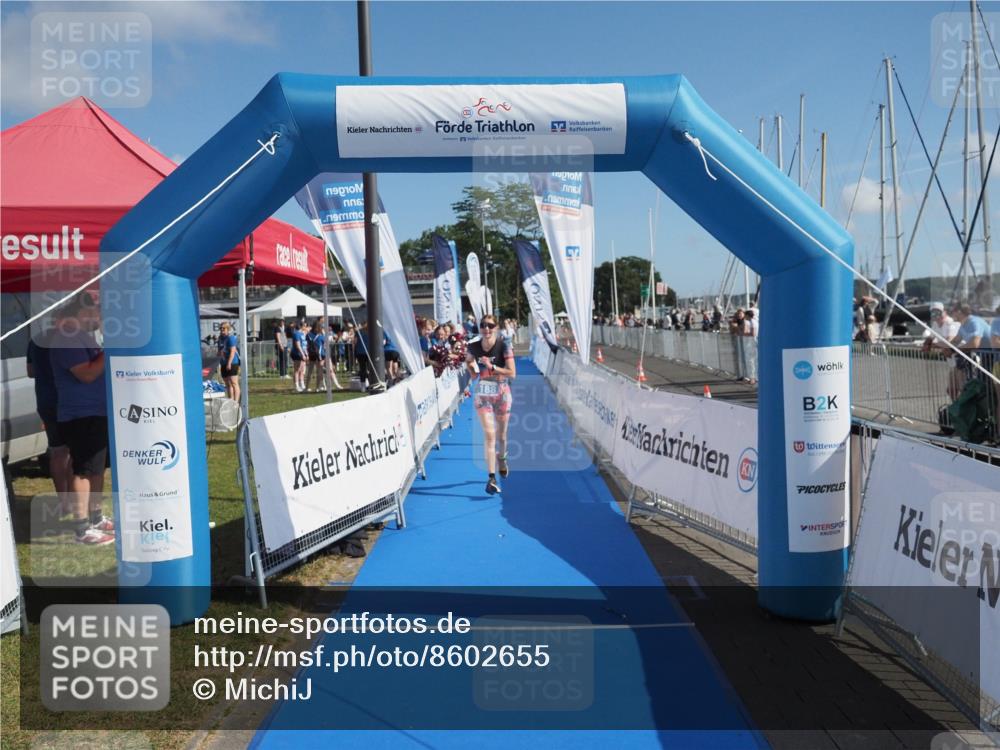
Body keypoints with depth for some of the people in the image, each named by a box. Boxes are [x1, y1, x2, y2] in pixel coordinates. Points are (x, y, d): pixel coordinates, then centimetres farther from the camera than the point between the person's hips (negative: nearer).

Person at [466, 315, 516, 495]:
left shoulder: (504, 347, -13)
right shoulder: (474, 347, -4)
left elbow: (512, 373, -17)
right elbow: (474, 375, 6)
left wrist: (492, 367, -26)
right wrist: (469, 364, -14)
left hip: (501, 394, -1)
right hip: (482, 395, 1)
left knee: (501, 434, 13)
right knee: (489, 434, -11)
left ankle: (501, 458, 47)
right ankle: (491, 478, -12)